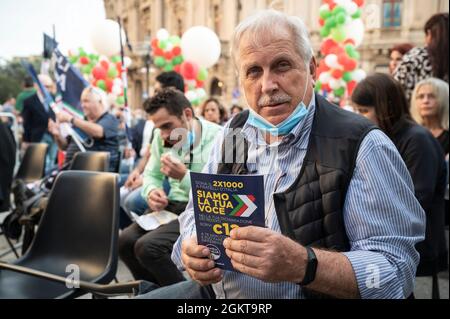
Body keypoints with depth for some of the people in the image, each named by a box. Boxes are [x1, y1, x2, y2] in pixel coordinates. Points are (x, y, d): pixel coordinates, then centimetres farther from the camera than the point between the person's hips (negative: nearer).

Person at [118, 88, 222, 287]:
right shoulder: (162, 137, 6)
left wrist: (184, 175, -29)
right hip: (172, 206, 7)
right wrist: (152, 192, -7)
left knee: (147, 247, -25)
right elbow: (151, 174, 16)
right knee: (124, 242, -13)